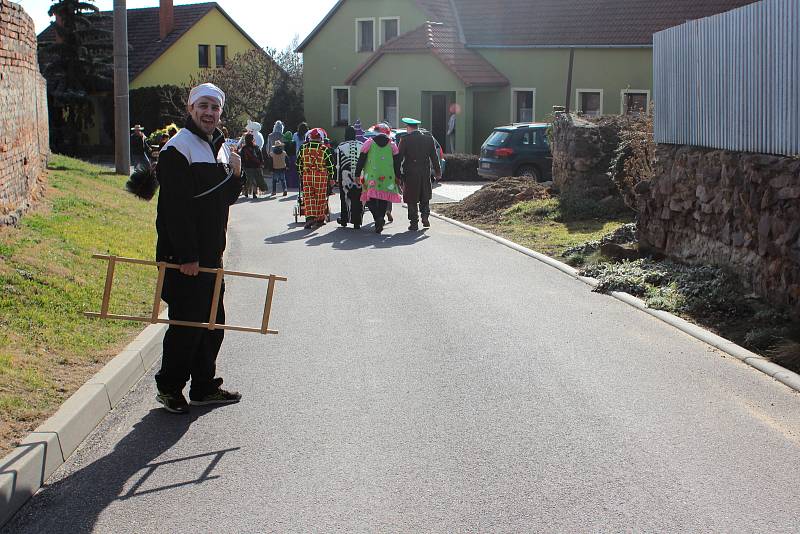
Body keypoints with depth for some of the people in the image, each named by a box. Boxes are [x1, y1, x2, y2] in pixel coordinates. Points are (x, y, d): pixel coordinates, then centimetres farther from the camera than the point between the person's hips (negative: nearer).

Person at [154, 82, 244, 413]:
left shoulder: (221, 147, 14)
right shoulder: (178, 148, -13)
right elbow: (176, 207, -20)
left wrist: (235, 175, -1)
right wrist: (186, 256, -23)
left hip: (211, 255, 9)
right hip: (183, 257, -9)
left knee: (212, 321, 13)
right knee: (187, 323, -4)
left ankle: (204, 387, 25)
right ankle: (169, 388, 11)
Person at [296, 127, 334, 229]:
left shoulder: (303, 148, 5)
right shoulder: (324, 149, -4)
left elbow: (299, 163, 12)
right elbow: (330, 165, -3)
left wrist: (300, 174, 23)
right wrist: (331, 177, 6)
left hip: (307, 175, 2)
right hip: (321, 176, -2)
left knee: (308, 197, 3)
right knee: (321, 198, 8)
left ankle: (309, 217, -13)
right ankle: (320, 219, 16)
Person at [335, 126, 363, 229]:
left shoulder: (340, 147, 0)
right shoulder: (361, 146, 4)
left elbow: (338, 164, 1)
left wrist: (337, 178, 5)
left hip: (345, 177, -1)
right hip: (360, 177, 1)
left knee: (345, 197, 12)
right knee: (358, 199, 3)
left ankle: (344, 219, 20)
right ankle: (357, 222, 2)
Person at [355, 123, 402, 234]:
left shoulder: (369, 143, 3)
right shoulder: (392, 144, 8)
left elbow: (361, 160, 1)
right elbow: (397, 163, 8)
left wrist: (357, 175, 6)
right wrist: (397, 177, 15)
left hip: (371, 177, -2)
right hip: (387, 178, 2)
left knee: (370, 199, -1)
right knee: (383, 200, 8)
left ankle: (378, 217, -24)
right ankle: (379, 224, 2)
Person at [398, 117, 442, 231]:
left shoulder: (405, 139, -9)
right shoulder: (429, 138, 2)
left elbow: (399, 157, -7)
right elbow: (434, 157, 7)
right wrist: (437, 171, 14)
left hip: (410, 173, -3)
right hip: (425, 172, 3)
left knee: (412, 200, 6)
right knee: (425, 197, 20)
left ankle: (414, 223, 4)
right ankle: (425, 216, 4)